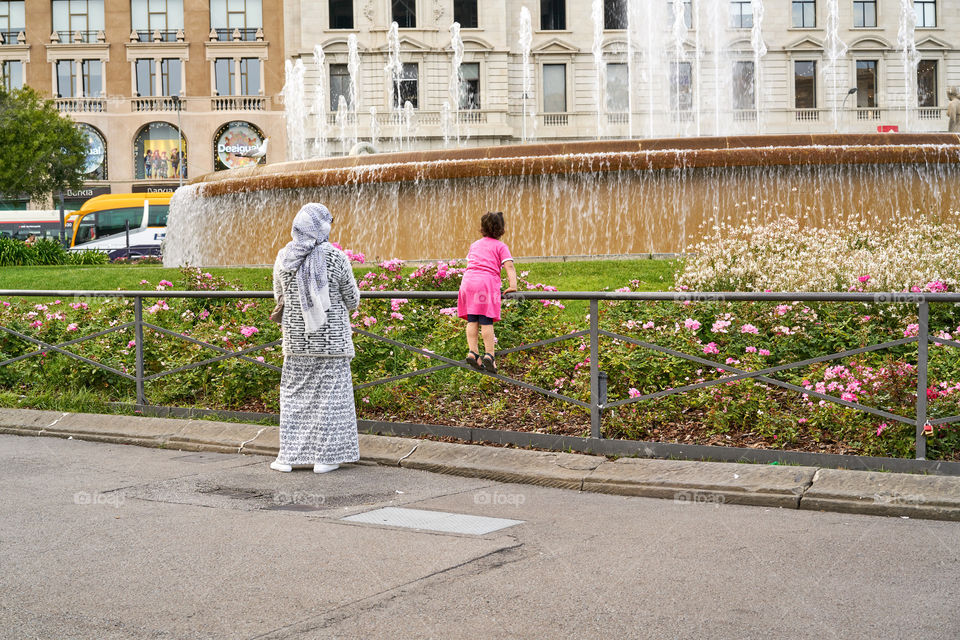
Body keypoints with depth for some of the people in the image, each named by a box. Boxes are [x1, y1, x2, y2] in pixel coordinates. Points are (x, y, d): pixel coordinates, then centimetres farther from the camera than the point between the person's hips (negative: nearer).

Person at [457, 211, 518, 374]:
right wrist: (512, 285, -7)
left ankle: (473, 352, -8)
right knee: (486, 321, -9)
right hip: (487, 281, -4)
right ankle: (489, 354, -15)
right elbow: (509, 266, 0)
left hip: (468, 281, 4)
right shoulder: (501, 246, 13)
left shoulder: (474, 245, 27)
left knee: (472, 320, 1)